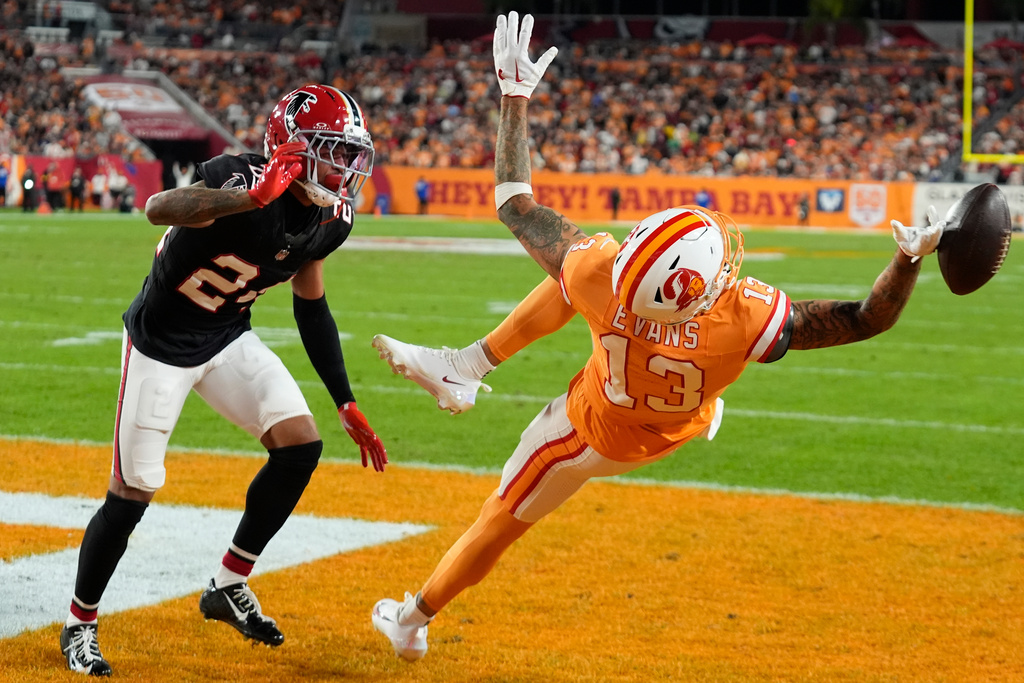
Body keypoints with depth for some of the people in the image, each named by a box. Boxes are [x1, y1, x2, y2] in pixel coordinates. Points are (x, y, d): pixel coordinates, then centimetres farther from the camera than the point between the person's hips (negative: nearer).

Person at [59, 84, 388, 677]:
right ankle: (80, 625, 19)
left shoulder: (329, 220, -6)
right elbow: (160, 209, -48)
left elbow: (312, 308, 9)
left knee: (300, 446, -9)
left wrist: (348, 405, 7)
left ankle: (229, 588, 9)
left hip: (229, 339, 6)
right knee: (133, 493, -3)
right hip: (161, 340, -6)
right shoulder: (241, 180, -29)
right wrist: (252, 198, -64)